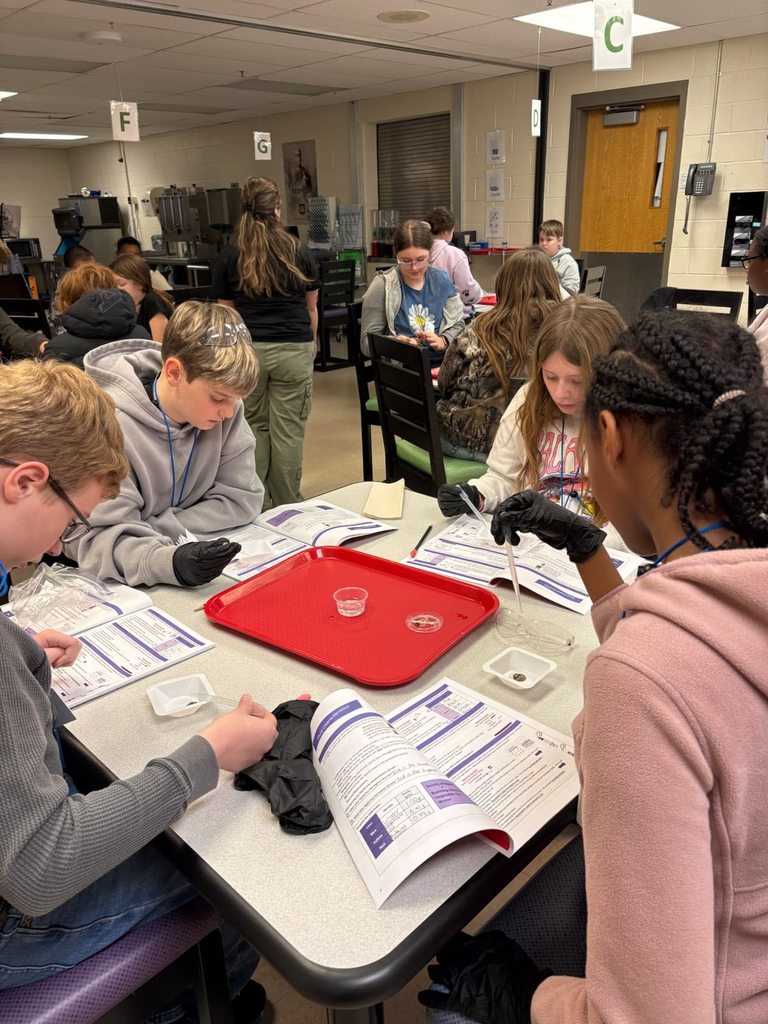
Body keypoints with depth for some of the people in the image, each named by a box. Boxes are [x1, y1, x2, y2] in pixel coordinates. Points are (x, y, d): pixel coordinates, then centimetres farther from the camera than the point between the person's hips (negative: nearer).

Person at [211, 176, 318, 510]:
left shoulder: (229, 256, 3)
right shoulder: (300, 254, 3)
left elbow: (226, 311, 7)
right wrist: (312, 343, 30)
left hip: (247, 349, 1)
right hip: (294, 351, -1)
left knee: (254, 427, 12)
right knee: (288, 430, 3)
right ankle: (287, 505, 12)